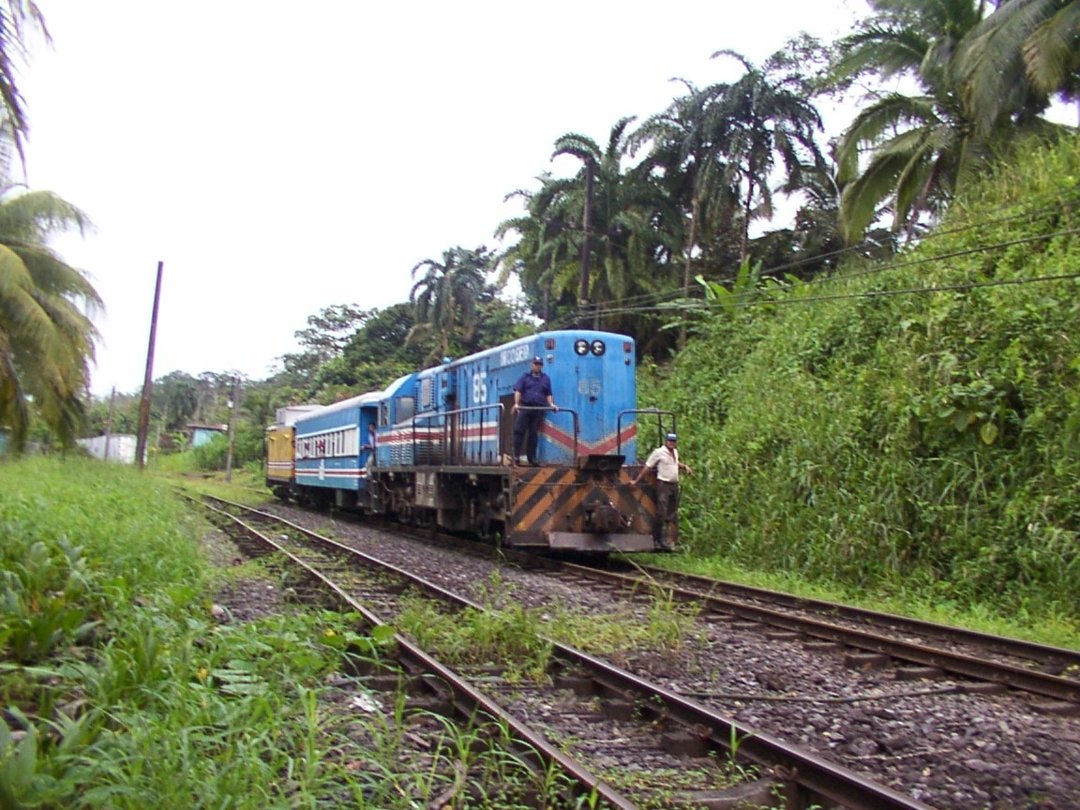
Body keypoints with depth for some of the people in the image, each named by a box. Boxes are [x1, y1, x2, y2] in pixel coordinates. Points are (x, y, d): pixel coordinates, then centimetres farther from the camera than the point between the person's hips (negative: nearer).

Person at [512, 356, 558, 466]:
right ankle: (516, 456, -7)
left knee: (533, 434, 5)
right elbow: (518, 391, 0)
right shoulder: (525, 377, 8)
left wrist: (551, 404, -1)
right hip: (524, 407, -2)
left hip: (538, 409, 2)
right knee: (519, 431, -9)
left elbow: (549, 394, 16)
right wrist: (516, 403, -14)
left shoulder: (546, 379, 16)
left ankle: (531, 459, 9)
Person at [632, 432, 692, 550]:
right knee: (661, 513, -11)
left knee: (673, 514, 10)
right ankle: (657, 539, -5)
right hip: (663, 484, -8)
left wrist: (685, 466, 20)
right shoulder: (659, 452, -7)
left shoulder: (675, 452, 15)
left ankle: (671, 540, 17)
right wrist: (636, 481, -10)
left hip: (674, 485, 8)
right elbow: (647, 467, -8)